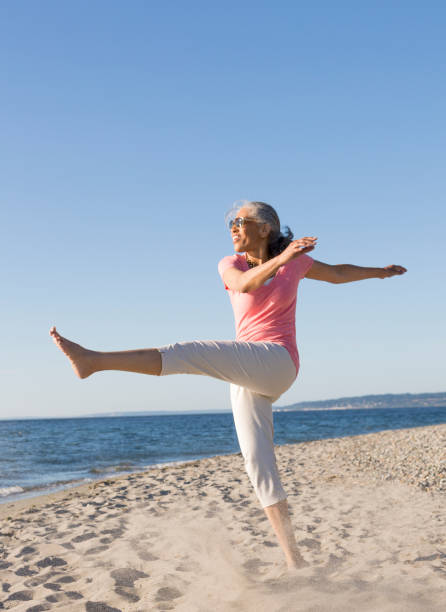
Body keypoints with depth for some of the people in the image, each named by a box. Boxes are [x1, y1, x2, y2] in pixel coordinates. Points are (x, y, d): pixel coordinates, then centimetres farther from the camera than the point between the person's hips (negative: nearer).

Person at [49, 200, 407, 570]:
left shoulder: (295, 260, 9)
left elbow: (336, 273, 28)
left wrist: (377, 272, 40)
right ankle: (294, 560, -2)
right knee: (259, 465, -5)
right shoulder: (231, 264, 11)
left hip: (277, 362, -4)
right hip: (247, 380, 4)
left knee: (190, 352, -26)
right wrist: (281, 258, -29)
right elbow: (244, 284, -14)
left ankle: (93, 360, -36)